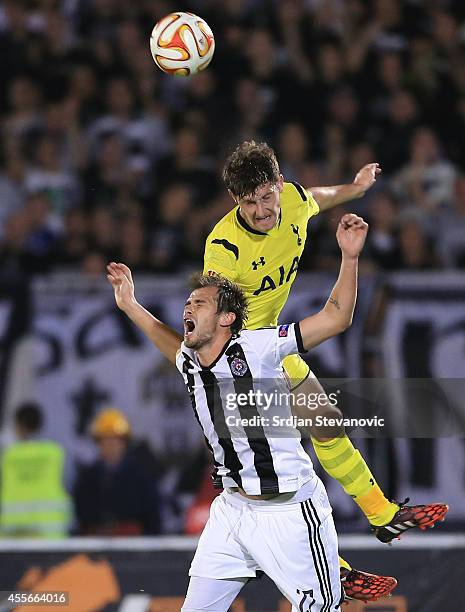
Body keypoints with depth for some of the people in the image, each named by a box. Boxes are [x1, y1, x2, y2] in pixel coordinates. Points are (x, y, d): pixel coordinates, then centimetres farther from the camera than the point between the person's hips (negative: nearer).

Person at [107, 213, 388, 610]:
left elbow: (335, 319, -14)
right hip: (232, 510, 6)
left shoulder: (256, 348, -13)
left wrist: (349, 257, -23)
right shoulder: (190, 365, 5)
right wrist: (131, 307, 31)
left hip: (290, 513, -6)